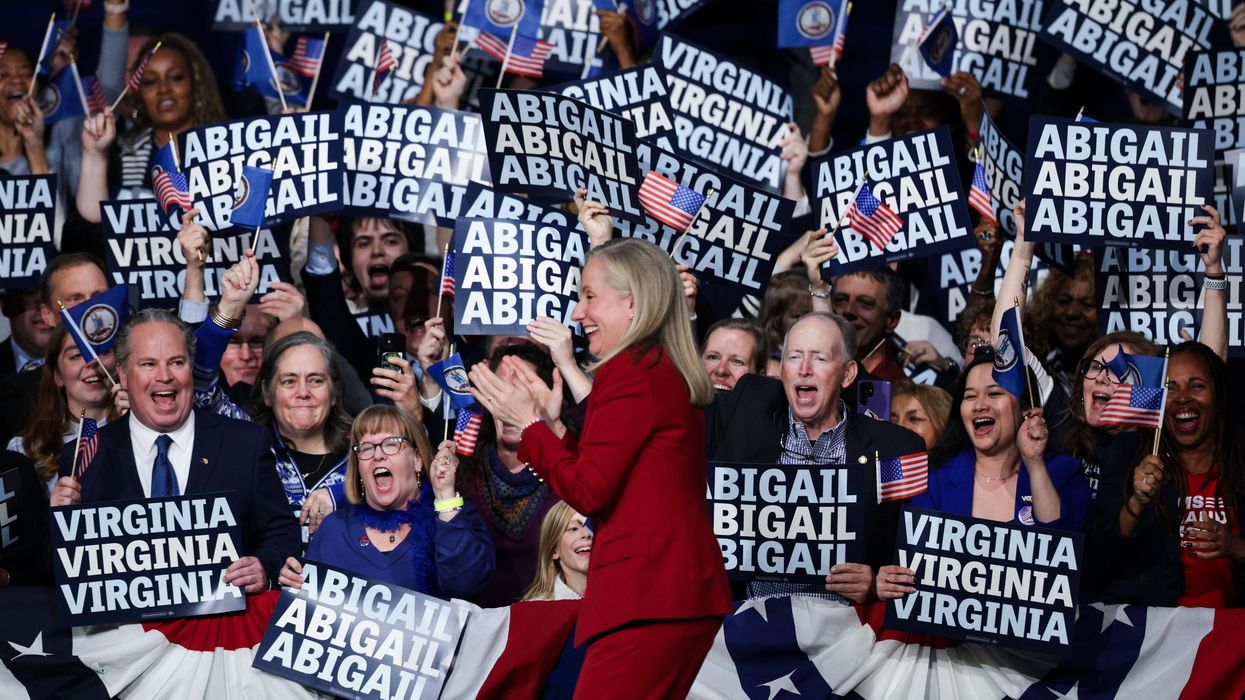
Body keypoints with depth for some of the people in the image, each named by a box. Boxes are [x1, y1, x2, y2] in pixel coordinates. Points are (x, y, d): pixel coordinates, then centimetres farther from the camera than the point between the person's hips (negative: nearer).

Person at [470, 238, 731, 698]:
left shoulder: (629, 373, -10)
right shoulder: (671, 375, 19)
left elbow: (587, 492, -12)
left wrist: (528, 422, -1)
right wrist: (551, 423, 18)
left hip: (646, 597, -10)